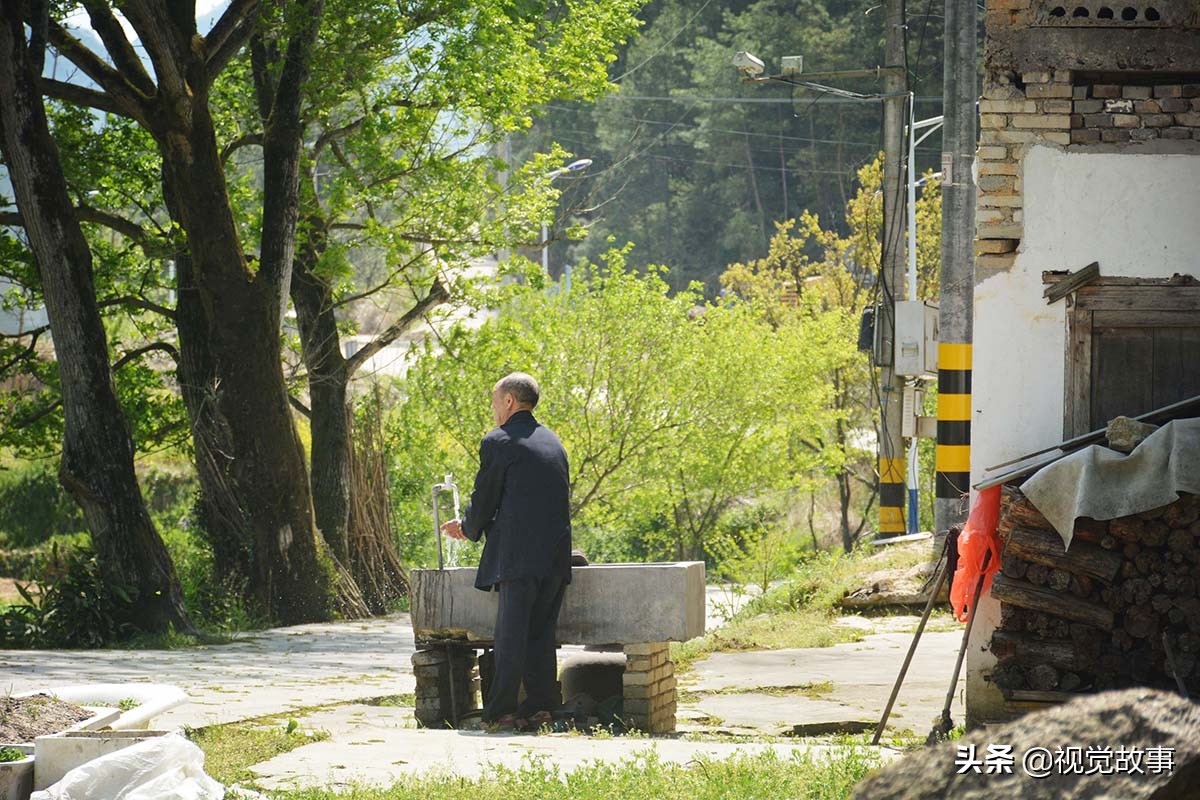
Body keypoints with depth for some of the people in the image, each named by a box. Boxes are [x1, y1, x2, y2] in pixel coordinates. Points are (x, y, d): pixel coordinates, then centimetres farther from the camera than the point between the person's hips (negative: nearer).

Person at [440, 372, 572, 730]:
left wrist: (468, 528, 21)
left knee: (511, 633, -6)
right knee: (541, 632, 9)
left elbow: (484, 499, -2)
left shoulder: (498, 442, -5)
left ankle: (501, 711, -8)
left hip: (518, 556, -7)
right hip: (557, 554, 7)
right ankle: (540, 706, 7)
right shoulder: (552, 441, 19)